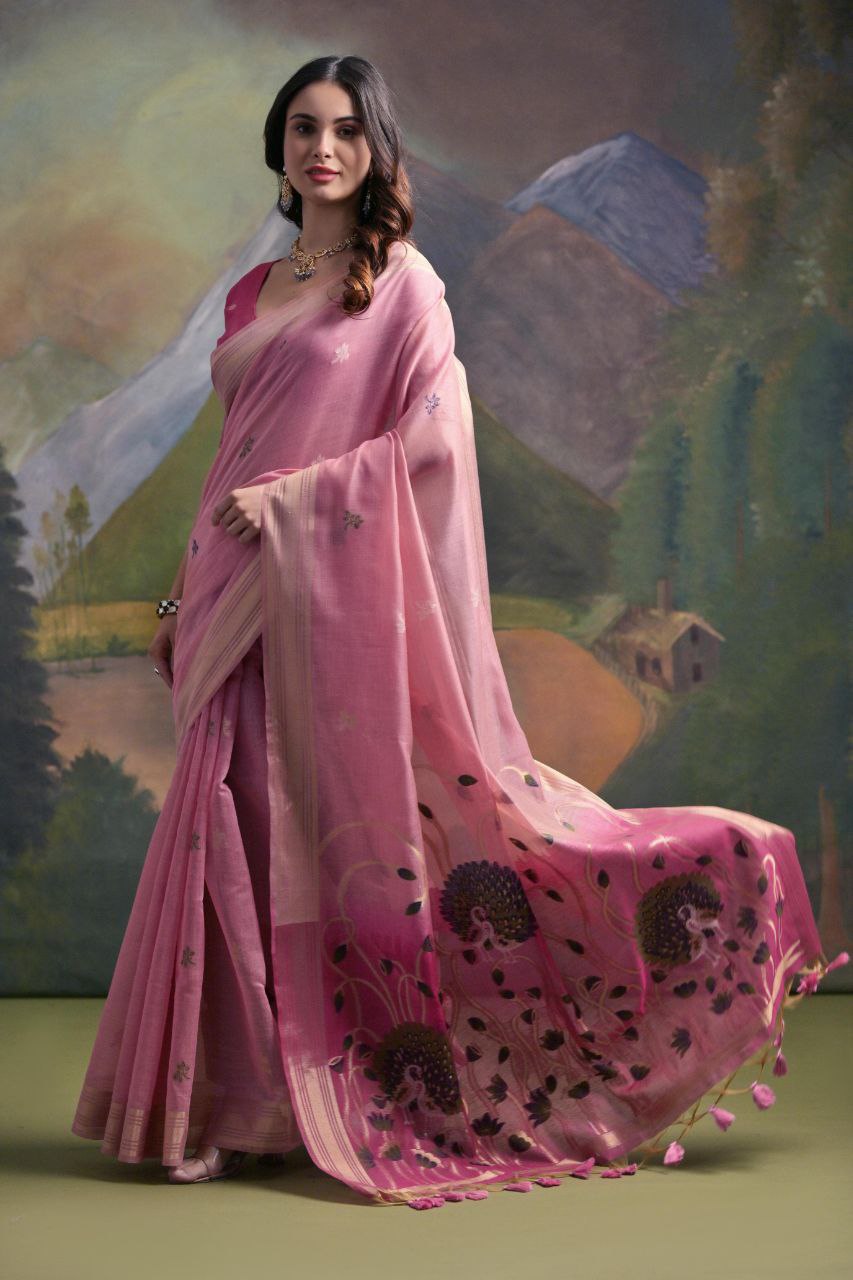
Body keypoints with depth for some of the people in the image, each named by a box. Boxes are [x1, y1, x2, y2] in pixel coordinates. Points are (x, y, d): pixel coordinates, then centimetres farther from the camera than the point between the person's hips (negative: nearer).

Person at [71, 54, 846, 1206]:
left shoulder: (403, 282, -1)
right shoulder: (255, 293, 18)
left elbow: (431, 437, -12)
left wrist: (291, 502, -14)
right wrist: (186, 596, 18)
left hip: (335, 595, -6)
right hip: (240, 601, 6)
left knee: (328, 828, -6)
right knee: (234, 833, 5)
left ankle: (291, 1097, 4)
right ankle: (236, 1098, 12)